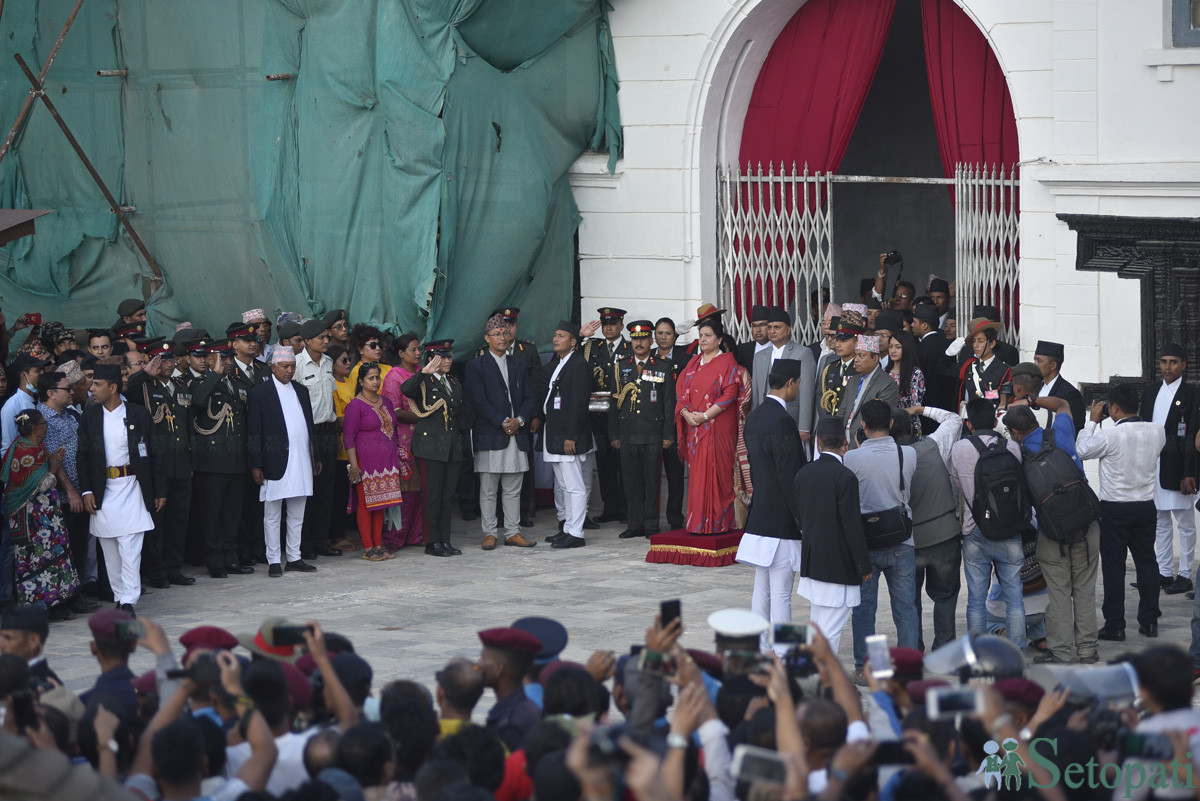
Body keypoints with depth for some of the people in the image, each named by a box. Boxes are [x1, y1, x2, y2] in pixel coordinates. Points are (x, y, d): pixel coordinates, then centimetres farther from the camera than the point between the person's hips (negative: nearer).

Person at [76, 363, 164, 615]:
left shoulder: (139, 415, -1)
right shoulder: (90, 415, 5)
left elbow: (153, 455, 5)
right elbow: (83, 456, 7)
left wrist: (160, 490, 3)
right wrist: (86, 491, -2)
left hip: (131, 487, -3)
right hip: (102, 489, 3)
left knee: (130, 547, -9)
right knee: (110, 549, 6)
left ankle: (128, 602, -10)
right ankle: (120, 597, 15)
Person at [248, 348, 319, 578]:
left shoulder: (301, 391, 14)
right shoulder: (260, 393, -4)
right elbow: (253, 432, -6)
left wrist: (316, 456, 13)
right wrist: (255, 465, -11)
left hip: (301, 461, 6)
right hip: (276, 462, -6)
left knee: (297, 515, 10)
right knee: (272, 516, 0)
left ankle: (294, 558, 16)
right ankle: (273, 561, 4)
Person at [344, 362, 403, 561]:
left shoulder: (386, 403, 14)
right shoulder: (355, 406, -8)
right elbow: (348, 437, -11)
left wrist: (397, 456, 18)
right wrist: (354, 465, -17)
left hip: (386, 461, 7)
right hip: (365, 460, -7)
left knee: (380, 502, 8)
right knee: (366, 502, -4)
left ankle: (378, 545, 12)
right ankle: (367, 548, -1)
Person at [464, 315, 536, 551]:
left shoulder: (519, 366, 16)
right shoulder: (476, 366, 0)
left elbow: (529, 398, 11)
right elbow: (478, 401, -9)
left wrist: (519, 420, -7)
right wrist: (502, 423, -14)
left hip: (517, 434, 4)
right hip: (489, 436, -4)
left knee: (513, 489, 7)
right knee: (488, 490, -1)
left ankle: (513, 533, 12)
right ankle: (489, 533, 4)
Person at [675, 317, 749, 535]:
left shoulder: (727, 363, -3)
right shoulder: (694, 363, 16)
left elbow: (729, 394, -11)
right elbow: (680, 390, 12)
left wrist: (706, 415, -16)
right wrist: (686, 413, -5)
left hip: (718, 426, -6)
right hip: (695, 427, 6)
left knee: (716, 474, -8)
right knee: (698, 474, 4)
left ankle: (718, 523, -5)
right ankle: (698, 523, 7)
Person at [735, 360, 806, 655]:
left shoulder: (754, 417, 11)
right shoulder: (782, 421, -18)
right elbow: (789, 476, -20)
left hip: (759, 516, 9)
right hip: (781, 520, -9)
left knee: (761, 590, 15)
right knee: (781, 594, -6)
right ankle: (782, 655, -4)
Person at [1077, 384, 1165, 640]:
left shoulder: (1109, 435, -19)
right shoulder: (1157, 431, -5)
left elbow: (1081, 450, -4)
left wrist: (1092, 421, 6)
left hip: (1114, 509, -4)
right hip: (1145, 506, 4)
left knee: (1113, 566, 2)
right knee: (1146, 562, 14)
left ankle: (1115, 625, 5)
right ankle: (1149, 621, 18)